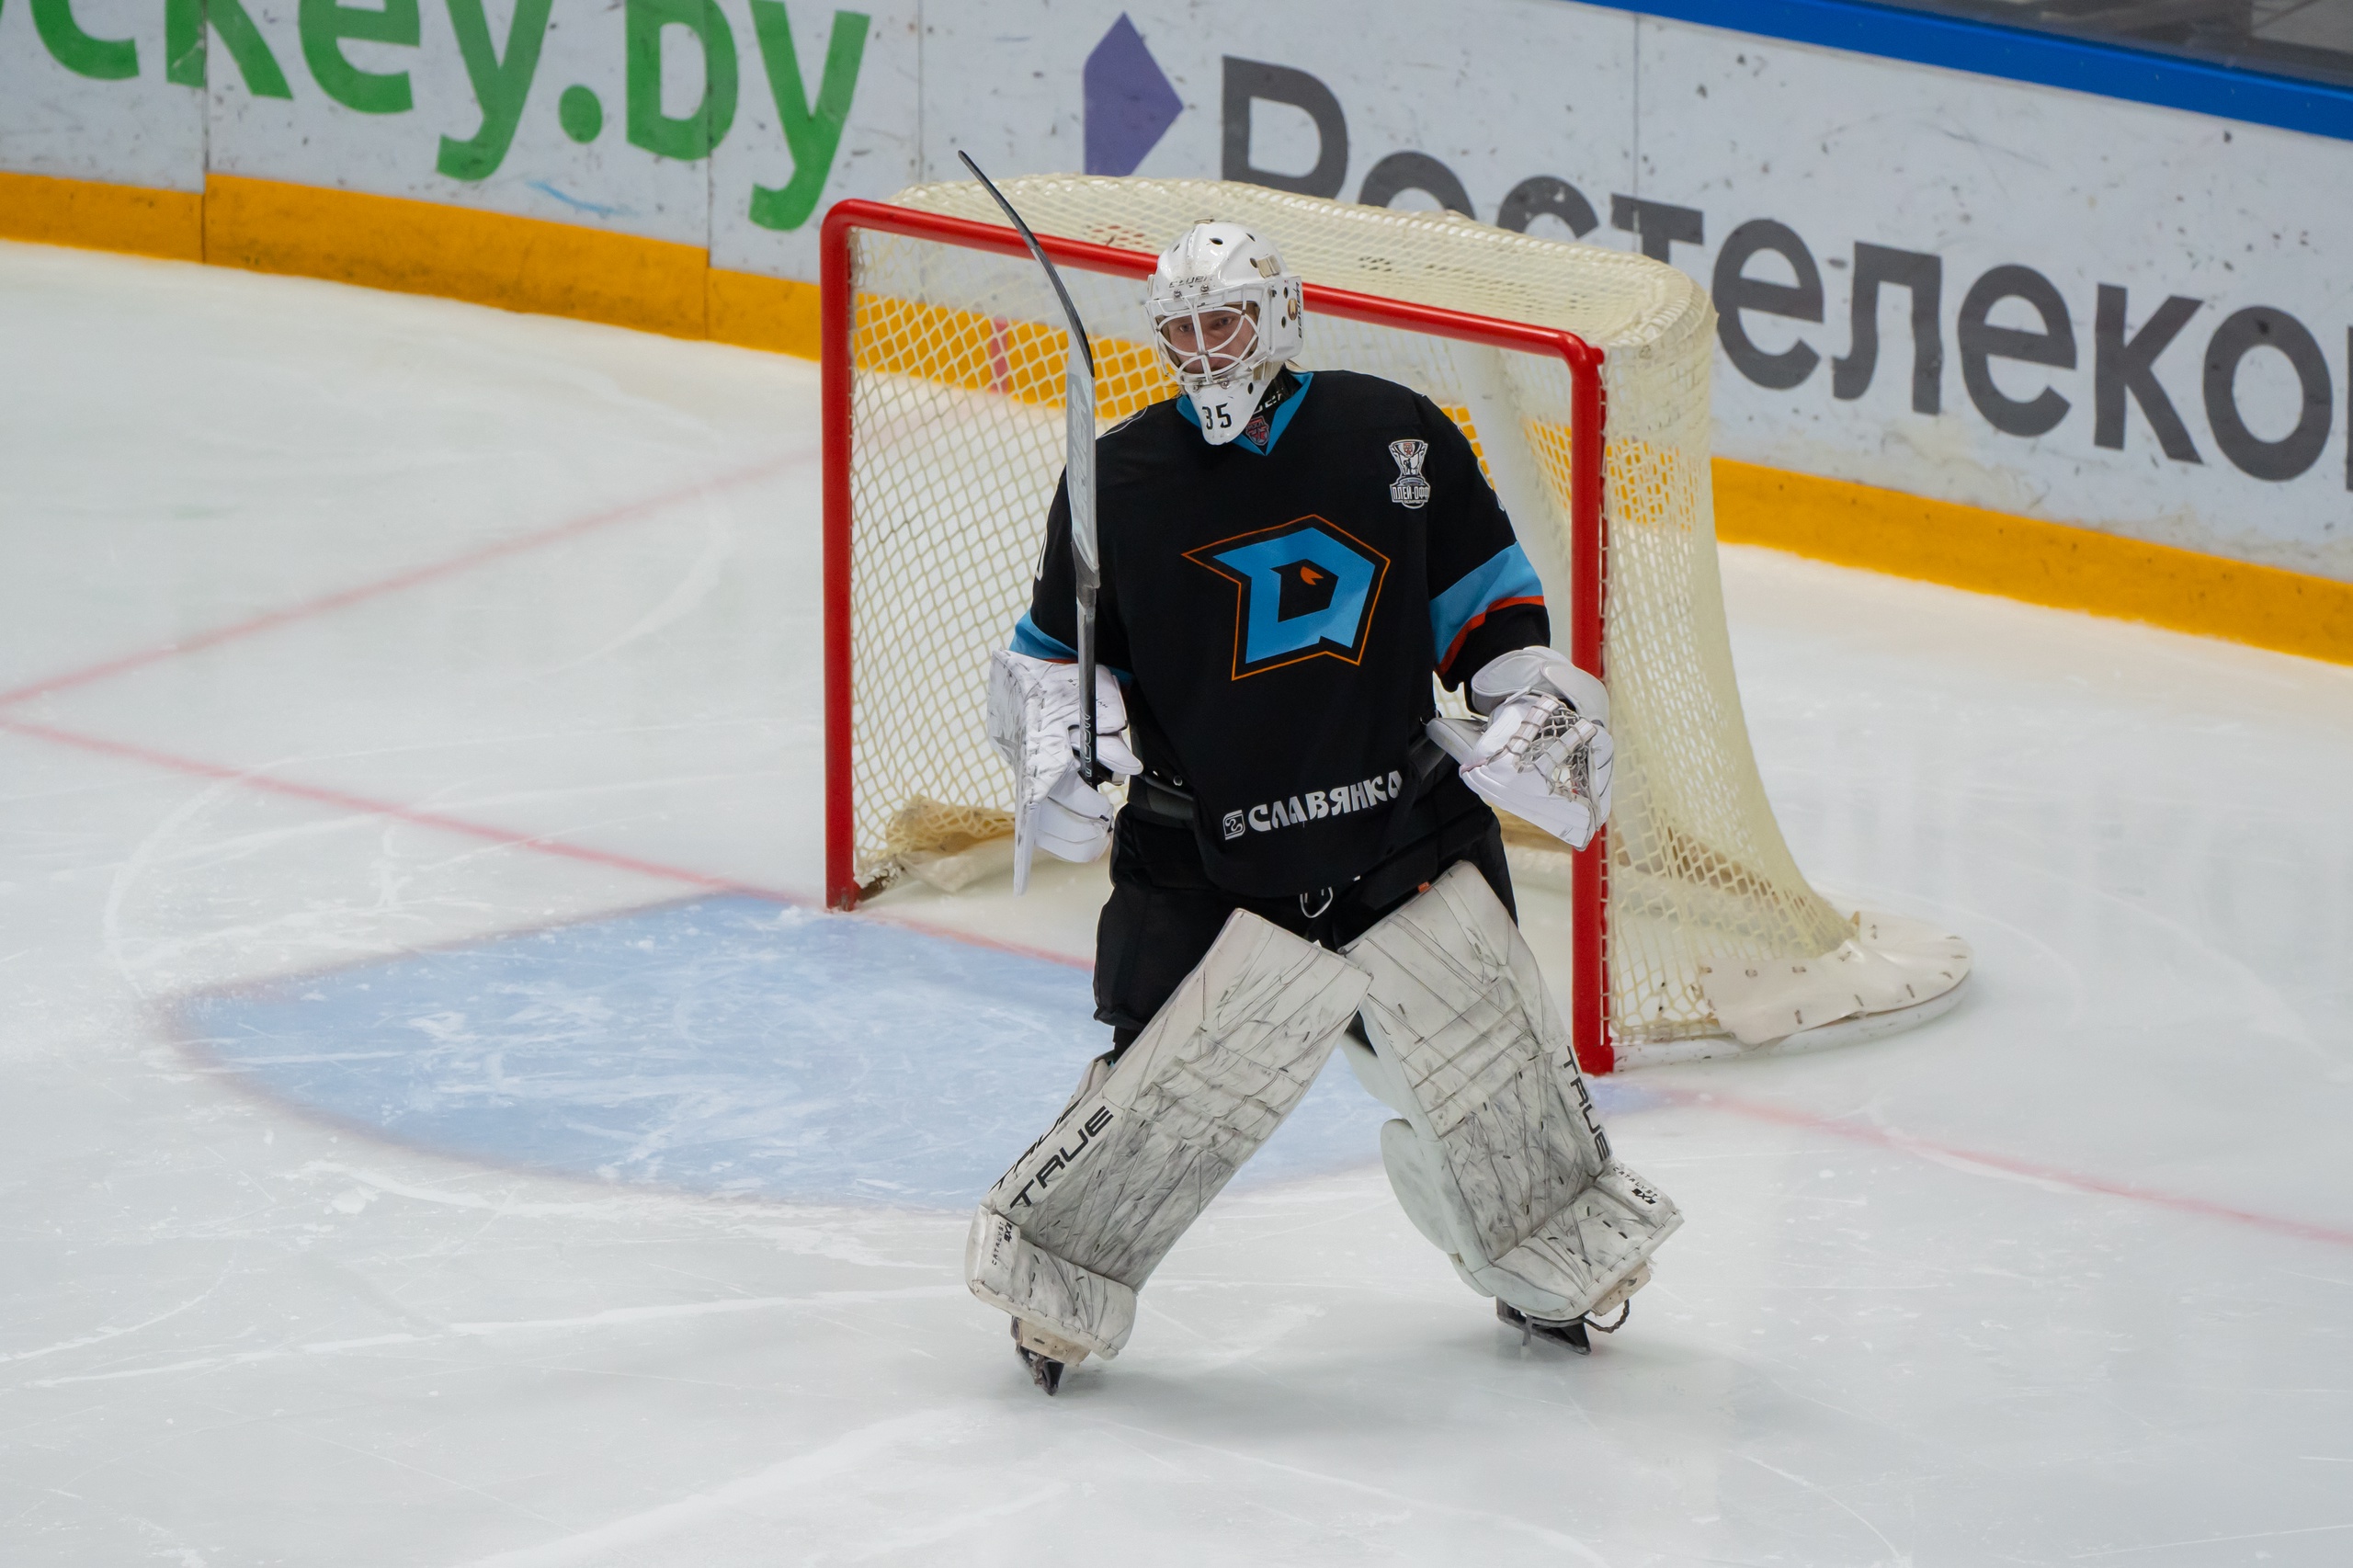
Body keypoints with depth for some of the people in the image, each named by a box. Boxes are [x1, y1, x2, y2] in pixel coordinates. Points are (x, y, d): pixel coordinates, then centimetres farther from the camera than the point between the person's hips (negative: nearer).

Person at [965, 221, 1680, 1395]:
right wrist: (1058, 746, -11)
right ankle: (1052, 1263, 8)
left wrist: (1528, 685, 0)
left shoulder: (1393, 438, -1)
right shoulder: (1119, 481, -3)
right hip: (1205, 843, -2)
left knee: (1481, 1038, 10)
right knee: (1184, 1072, -12)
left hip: (1404, 810, 2)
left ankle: (1553, 1250, 34)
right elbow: (1054, 650, 6)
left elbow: (1482, 581, 12)